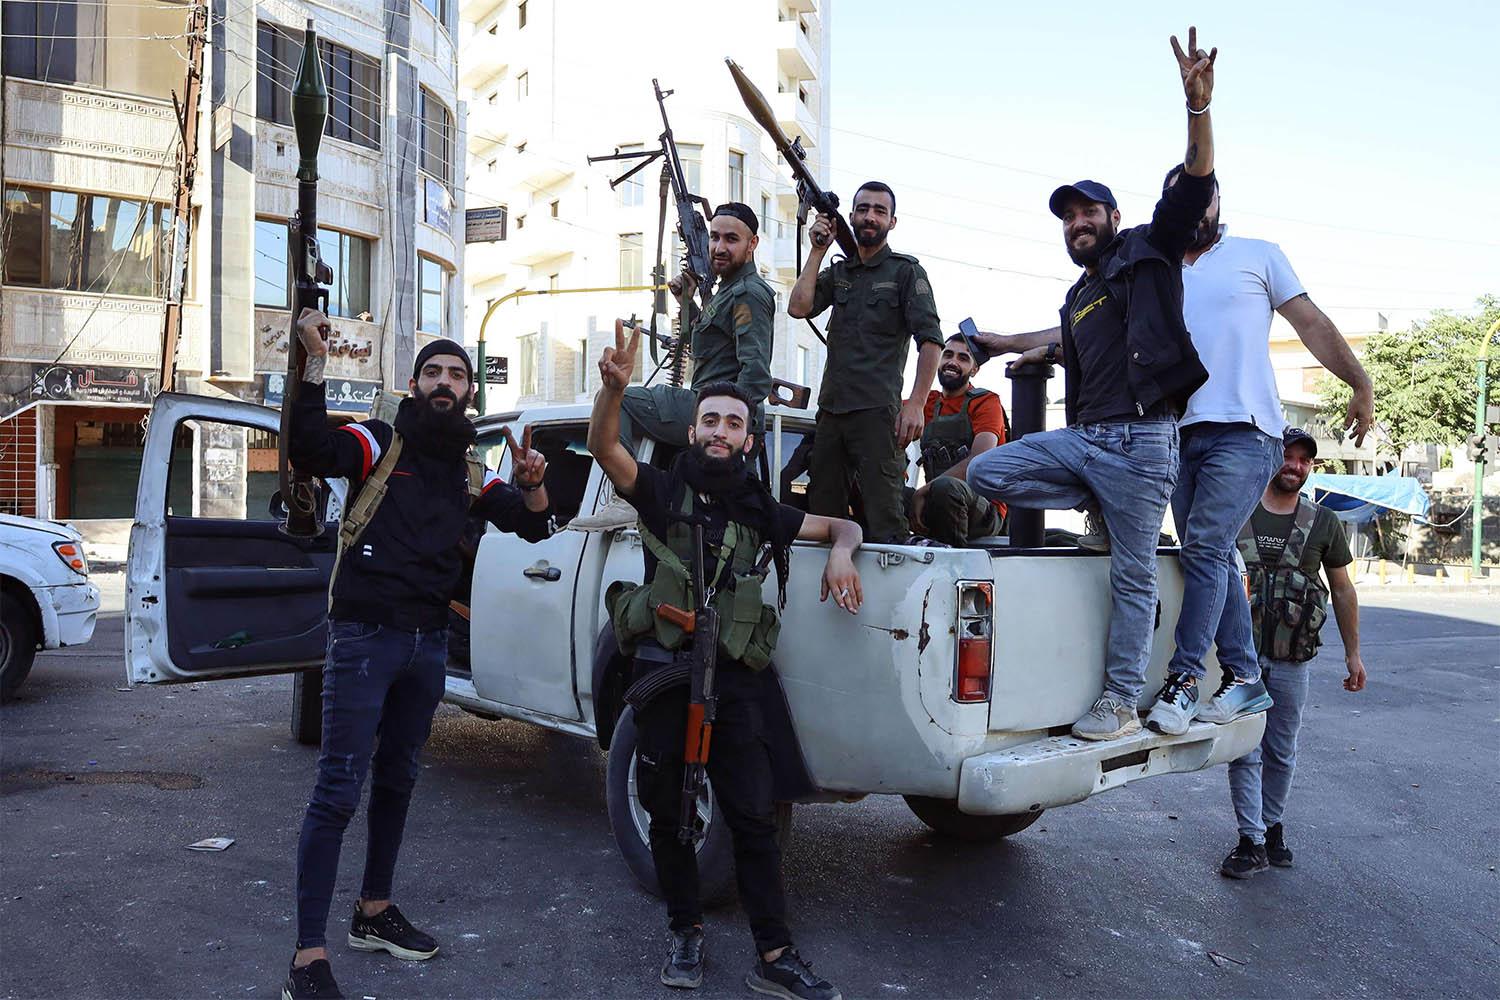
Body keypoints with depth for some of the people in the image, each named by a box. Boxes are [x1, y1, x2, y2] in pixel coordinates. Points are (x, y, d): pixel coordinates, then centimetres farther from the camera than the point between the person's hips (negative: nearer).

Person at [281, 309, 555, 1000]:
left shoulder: (469, 471, 12)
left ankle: (374, 912, 33)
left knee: (396, 780, 17)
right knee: (338, 792, -7)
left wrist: (532, 482, -14)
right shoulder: (378, 443, -4)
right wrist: (316, 361, -30)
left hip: (428, 642, 6)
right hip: (364, 635, -6)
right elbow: (309, 451, -22)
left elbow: (533, 525, 7)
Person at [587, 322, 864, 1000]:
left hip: (732, 678, 1)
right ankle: (686, 933, 29)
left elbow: (844, 525, 20)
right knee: (666, 810, 10)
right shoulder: (663, 492, 4)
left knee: (753, 817, -1)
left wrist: (840, 553, -5)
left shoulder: (760, 512, 12)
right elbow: (603, 447, -13)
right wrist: (614, 387, -32)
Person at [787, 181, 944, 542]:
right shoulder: (837, 271, 20)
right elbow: (798, 307, 4)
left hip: (878, 411, -5)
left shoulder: (906, 271, 5)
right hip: (831, 410, 6)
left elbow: (931, 340, -4)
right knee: (821, 511, 7)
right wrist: (818, 251, 4)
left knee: (884, 518, -11)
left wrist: (915, 404, -15)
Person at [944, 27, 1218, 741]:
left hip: (1140, 439, -6)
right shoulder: (1076, 298, 22)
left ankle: (1121, 702, 6)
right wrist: (1032, 350, 40)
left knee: (1132, 575, -3)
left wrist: (1197, 104, -20)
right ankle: (1105, 503, 3)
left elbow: (1195, 186, -9)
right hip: (1080, 436, 6)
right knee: (983, 473, -8)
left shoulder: (1149, 252, 5)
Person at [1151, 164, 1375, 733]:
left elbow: (1313, 324, 8)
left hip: (1243, 433, -4)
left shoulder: (1257, 255, 11)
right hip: (1181, 434, 5)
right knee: (1212, 560, 5)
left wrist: (1361, 386, -1)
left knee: (1205, 549, -16)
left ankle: (1184, 681, -13)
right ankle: (1244, 680, 13)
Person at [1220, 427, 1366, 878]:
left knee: (1281, 753, 11)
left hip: (1292, 659, 1)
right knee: (1244, 751, -1)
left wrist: (1353, 653, 9)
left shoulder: (1323, 524, 5)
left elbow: (1342, 590, 11)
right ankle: (1252, 842, 6)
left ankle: (1272, 828, 28)